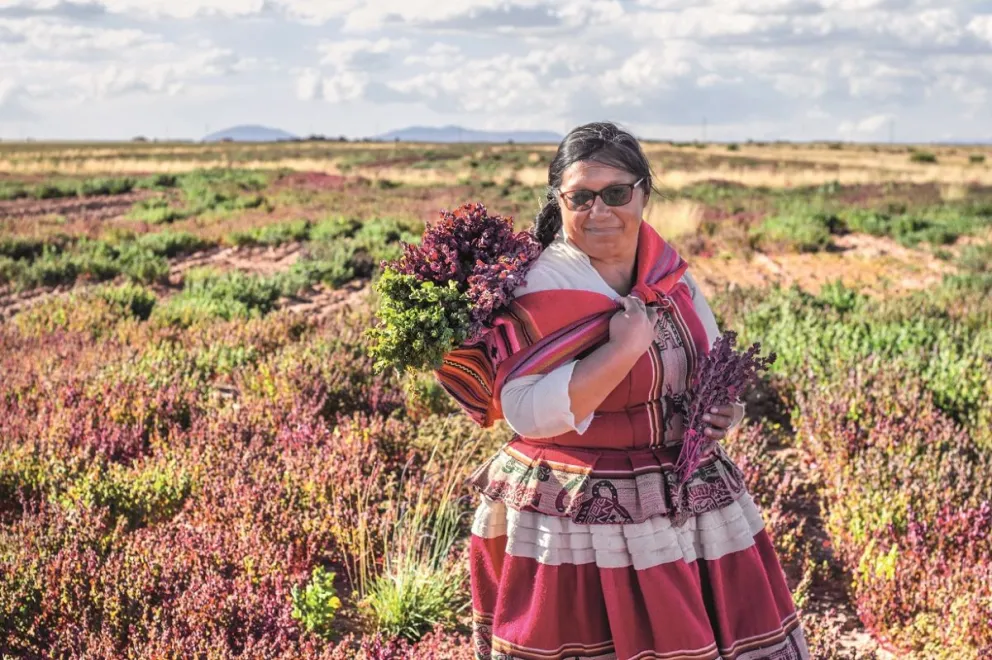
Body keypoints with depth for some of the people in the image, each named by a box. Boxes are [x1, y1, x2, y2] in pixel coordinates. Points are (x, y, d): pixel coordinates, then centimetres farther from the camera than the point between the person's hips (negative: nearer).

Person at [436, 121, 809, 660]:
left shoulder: (669, 272, 4)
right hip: (581, 529, -6)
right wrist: (624, 349, -26)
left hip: (692, 504, 7)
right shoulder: (542, 289, -16)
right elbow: (527, 412, -25)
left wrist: (724, 408, -3)